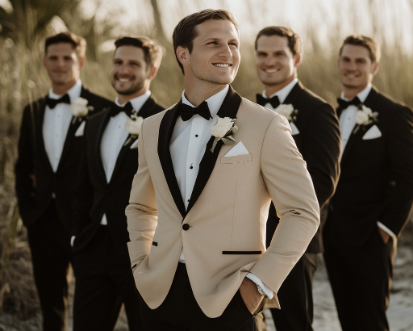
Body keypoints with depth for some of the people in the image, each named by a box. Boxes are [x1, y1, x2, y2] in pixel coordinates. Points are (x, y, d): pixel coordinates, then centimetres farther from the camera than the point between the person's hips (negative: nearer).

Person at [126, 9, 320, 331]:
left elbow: (304, 212, -6)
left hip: (227, 301, -4)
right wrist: (140, 265, 9)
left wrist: (260, 281, -11)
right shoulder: (154, 128, 9)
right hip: (161, 294, 4)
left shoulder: (267, 126, -5)